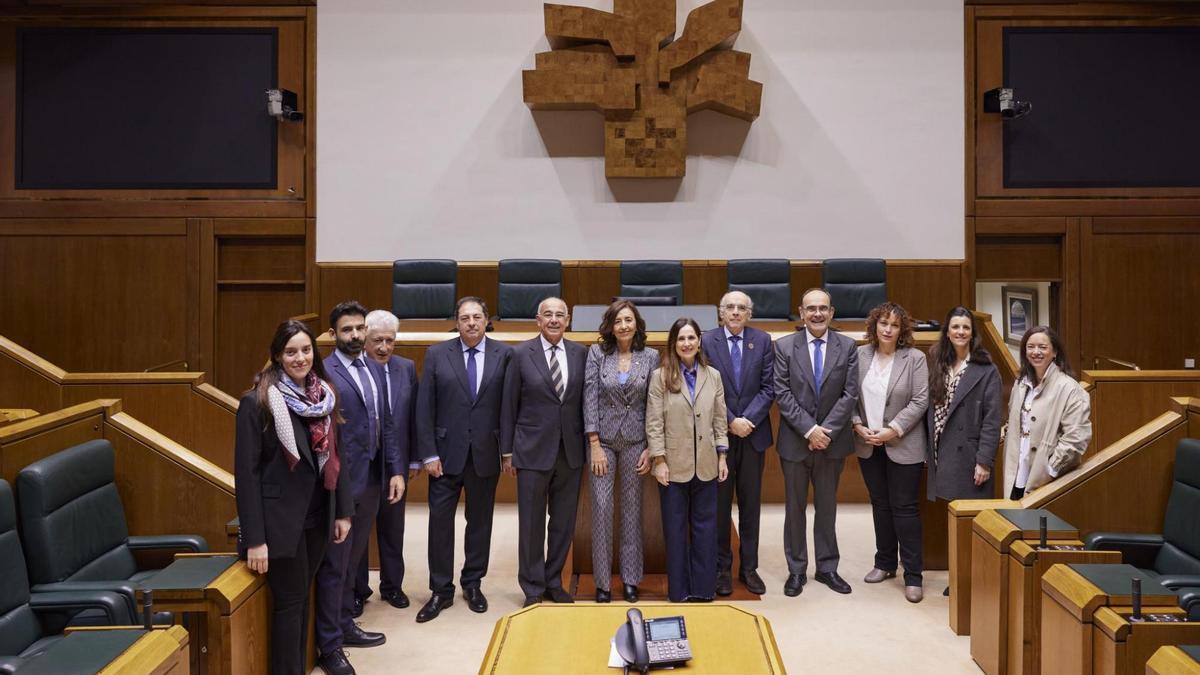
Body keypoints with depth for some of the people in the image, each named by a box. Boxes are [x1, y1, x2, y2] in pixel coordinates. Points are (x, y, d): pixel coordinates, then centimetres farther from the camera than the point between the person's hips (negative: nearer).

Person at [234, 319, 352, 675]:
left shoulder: (324, 394, 4)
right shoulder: (257, 402, -13)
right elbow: (246, 471, -14)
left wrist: (343, 510, 8)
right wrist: (254, 538, -16)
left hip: (317, 515, 5)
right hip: (281, 519, -5)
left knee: (302, 596, 15)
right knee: (290, 601, 2)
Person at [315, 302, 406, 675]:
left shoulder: (376, 369, 10)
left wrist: (396, 470, 7)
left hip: (373, 479, 7)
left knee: (352, 560, 19)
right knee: (334, 565, 3)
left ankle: (344, 625, 33)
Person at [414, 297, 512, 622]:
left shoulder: (504, 354, -1)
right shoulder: (437, 354, -1)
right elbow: (425, 407, -2)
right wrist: (428, 454, -7)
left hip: (486, 452, 0)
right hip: (446, 451, 0)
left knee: (480, 520, 12)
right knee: (440, 521, 3)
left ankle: (473, 584, 28)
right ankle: (441, 591, 16)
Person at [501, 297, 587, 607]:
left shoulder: (580, 353, 3)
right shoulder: (521, 354, -3)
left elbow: (584, 401, 6)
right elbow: (509, 405, -1)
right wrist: (507, 450, -1)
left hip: (570, 451, 3)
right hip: (533, 450, -2)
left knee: (564, 522, 10)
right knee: (531, 523, 6)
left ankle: (554, 583, 26)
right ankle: (533, 589, 20)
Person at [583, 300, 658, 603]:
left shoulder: (650, 357, 0)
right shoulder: (597, 353, -3)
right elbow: (590, 398, -5)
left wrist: (651, 448, -3)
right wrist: (595, 445, -10)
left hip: (635, 440, 1)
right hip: (602, 439, -1)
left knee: (632, 508, 7)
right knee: (601, 507, -2)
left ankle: (631, 579, 18)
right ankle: (602, 581, 9)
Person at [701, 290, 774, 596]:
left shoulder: (763, 341, 2)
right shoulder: (706, 341, -4)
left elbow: (768, 387, -1)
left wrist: (748, 419, -12)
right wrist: (730, 421, -13)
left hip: (754, 433, 2)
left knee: (751, 503, 9)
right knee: (719, 504, 6)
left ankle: (749, 568, 19)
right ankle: (722, 568, 17)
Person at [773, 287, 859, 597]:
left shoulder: (847, 347, 0)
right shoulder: (784, 346, -3)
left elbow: (850, 394, -4)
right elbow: (782, 394, -8)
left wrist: (827, 431, -13)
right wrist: (809, 429, -16)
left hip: (832, 441, 1)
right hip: (795, 441, -1)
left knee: (827, 506, 13)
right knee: (794, 507, 9)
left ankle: (827, 567, 24)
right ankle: (796, 570, 20)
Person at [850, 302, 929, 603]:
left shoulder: (914, 358, -7)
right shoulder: (860, 355, 2)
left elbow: (920, 401, -10)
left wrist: (893, 430, -16)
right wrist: (858, 425, -9)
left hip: (902, 445, -4)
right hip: (868, 444, 4)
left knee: (905, 507, -1)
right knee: (880, 504, 14)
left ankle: (913, 575, 6)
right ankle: (885, 564, 27)